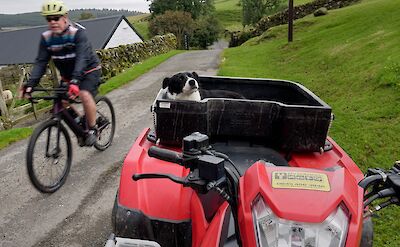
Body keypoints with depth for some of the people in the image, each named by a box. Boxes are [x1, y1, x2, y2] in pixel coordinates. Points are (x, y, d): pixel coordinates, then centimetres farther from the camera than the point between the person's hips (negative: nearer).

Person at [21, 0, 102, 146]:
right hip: (68, 75, 6)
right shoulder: (46, 38, -9)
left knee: (85, 95, -30)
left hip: (89, 70, -6)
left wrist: (75, 81, -51)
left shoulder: (77, 33, -24)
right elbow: (40, 62, -13)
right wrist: (30, 84, -27)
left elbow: (82, 59, -37)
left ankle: (92, 130, -13)